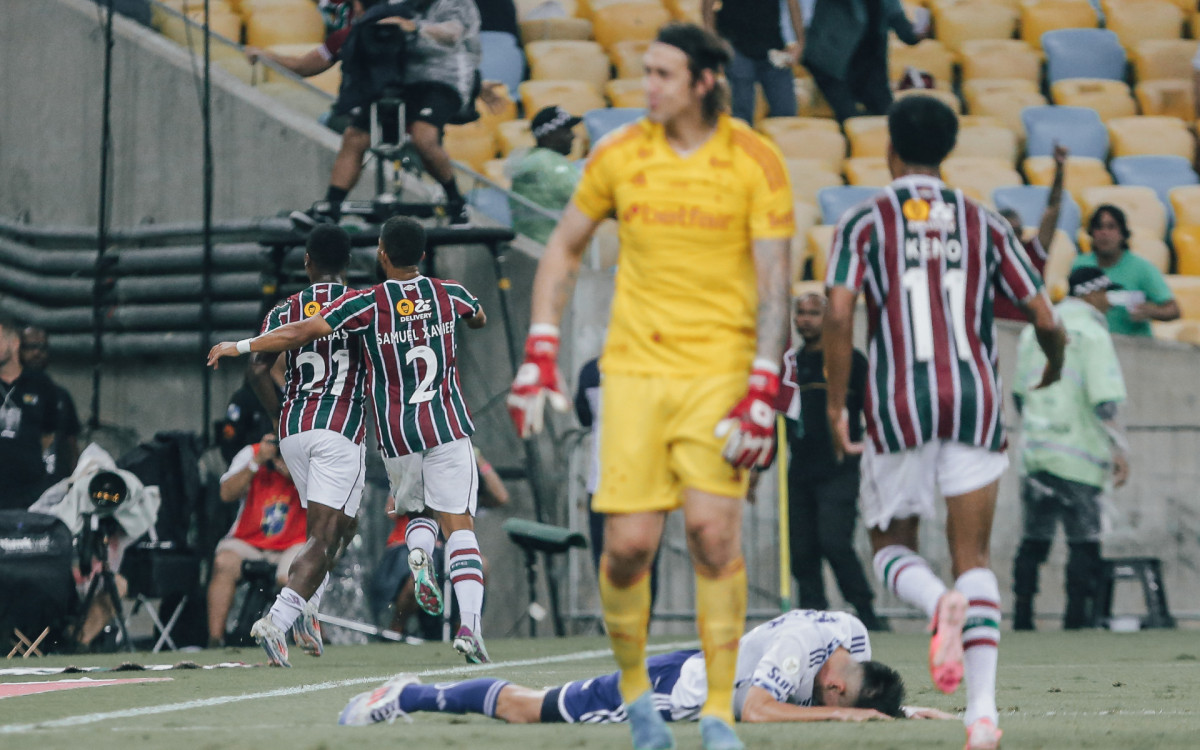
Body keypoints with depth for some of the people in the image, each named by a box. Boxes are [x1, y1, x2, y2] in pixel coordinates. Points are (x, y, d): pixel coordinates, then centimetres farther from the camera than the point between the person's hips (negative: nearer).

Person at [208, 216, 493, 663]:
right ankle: (470, 622, -22)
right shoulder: (449, 294, 2)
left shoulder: (367, 304, -7)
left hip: (397, 436, 0)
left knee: (418, 511, 23)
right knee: (459, 526, -4)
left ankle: (418, 554, -11)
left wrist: (240, 346, -2)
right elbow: (480, 319, 26)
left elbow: (303, 332, -12)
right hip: (449, 429, 0)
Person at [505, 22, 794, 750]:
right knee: (629, 543, -6)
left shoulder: (755, 162, -4)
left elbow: (774, 281, -6)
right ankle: (635, 688, 19)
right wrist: (539, 353, 5)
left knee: (714, 530, -15)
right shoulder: (620, 155, 3)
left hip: (719, 368, -2)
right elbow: (564, 250, 14)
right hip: (635, 364, 2)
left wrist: (762, 390, -15)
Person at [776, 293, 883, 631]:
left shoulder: (851, 359, 2)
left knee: (834, 542, -18)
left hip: (840, 472, -5)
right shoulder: (790, 364, 16)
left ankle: (866, 612, -9)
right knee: (801, 551, -2)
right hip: (799, 473, 5)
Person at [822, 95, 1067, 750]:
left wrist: (835, 403, -3)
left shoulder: (864, 222, 3)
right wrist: (1053, 365, 30)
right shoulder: (983, 223, 10)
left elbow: (838, 312, -11)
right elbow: (1045, 319, 8)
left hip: (900, 404, -2)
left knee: (891, 544, 15)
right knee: (973, 558, 5)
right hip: (975, 401, 2)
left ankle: (941, 605, -21)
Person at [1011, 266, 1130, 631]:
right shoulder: (1091, 332, -7)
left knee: (1034, 537, 10)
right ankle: (1078, 614, -4)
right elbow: (1104, 400, -16)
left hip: (1035, 450, 6)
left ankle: (1022, 614, 8)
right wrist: (1120, 450, -15)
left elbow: (1019, 393, 19)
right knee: (1083, 539, -1)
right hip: (1078, 455, -6)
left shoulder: (1035, 331, 14)